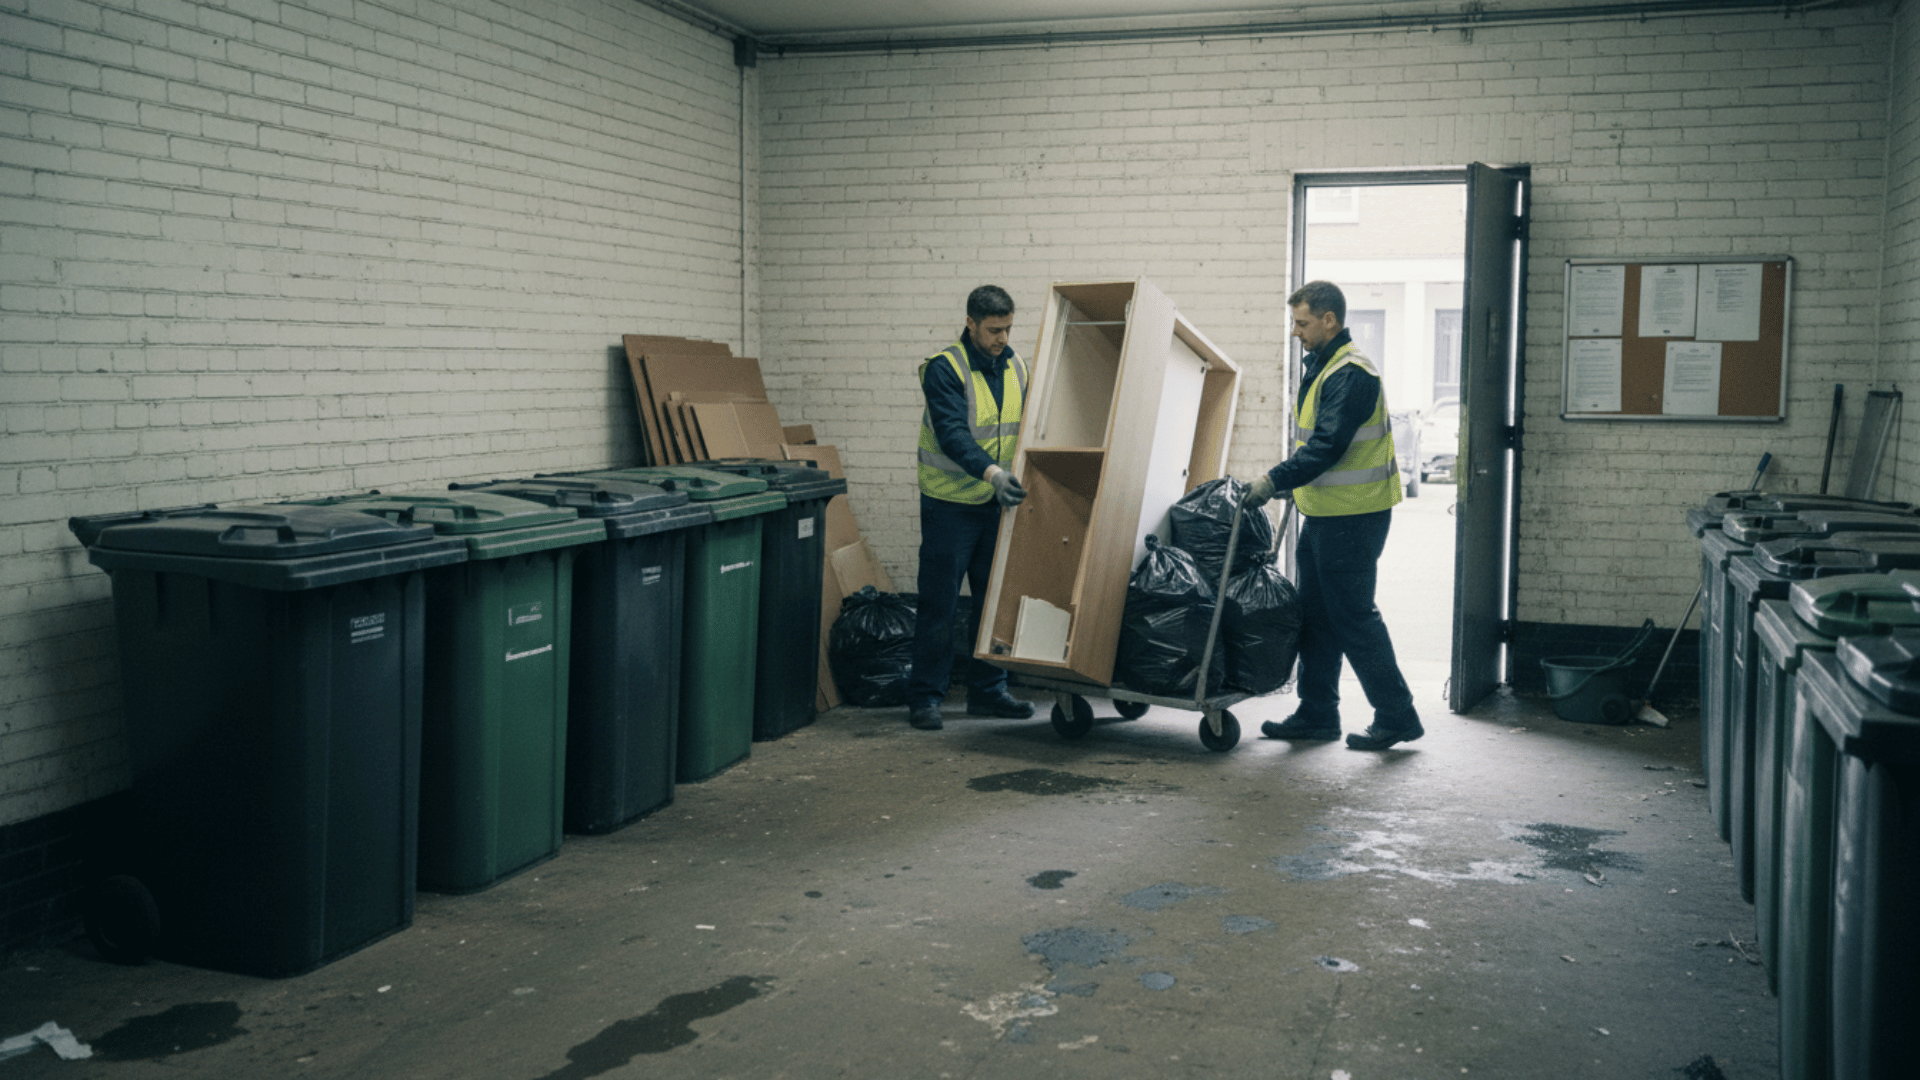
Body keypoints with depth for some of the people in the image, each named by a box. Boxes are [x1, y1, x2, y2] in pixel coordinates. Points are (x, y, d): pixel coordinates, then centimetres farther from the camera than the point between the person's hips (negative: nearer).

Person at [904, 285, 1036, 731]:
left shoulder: (1016, 368, 6)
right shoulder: (944, 368, -15)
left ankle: (987, 691, 21)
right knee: (939, 604, -1)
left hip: (1000, 502, 6)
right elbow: (952, 433, -27)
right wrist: (991, 472, -39)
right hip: (951, 504, -6)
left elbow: (1028, 431, 15)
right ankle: (925, 697, 8)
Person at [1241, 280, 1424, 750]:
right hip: (1325, 513, 10)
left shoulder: (1352, 375, -18)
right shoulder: (1321, 367, 15)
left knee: (1353, 616, -5)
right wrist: (1283, 482, 16)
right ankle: (1317, 715, 21)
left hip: (1352, 517, -10)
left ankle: (1397, 717, 5)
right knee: (1316, 615, 13)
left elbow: (1328, 445, -25)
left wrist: (1275, 479, -25)